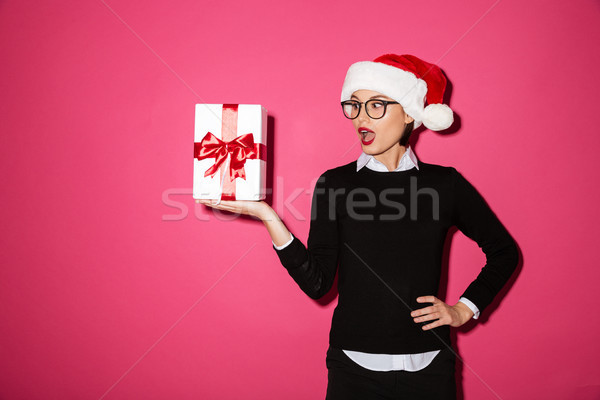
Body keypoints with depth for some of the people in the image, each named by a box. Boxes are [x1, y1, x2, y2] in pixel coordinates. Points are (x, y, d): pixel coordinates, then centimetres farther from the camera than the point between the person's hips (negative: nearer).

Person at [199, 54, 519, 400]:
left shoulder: (445, 184, -2)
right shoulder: (335, 184, -3)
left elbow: (504, 251, 11)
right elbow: (317, 283, -9)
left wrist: (464, 310, 3)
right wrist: (268, 217, -18)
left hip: (427, 370, 1)